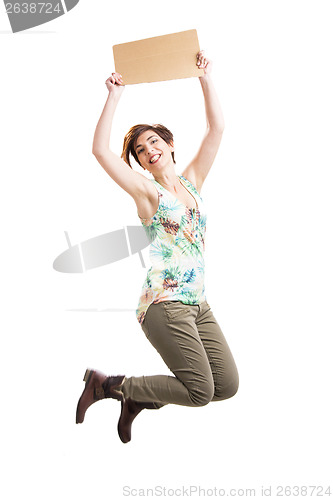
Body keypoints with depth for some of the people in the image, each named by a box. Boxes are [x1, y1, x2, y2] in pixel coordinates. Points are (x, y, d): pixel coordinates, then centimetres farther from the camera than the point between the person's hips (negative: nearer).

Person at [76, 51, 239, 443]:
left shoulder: (192, 181, 14)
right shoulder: (147, 191, 0)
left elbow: (216, 128, 9)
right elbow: (100, 150, -12)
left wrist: (205, 78, 7)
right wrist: (114, 96, -9)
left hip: (198, 304, 7)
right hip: (164, 303, -6)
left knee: (228, 385, 4)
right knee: (200, 391, -10)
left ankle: (138, 399, 20)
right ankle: (107, 383, 7)